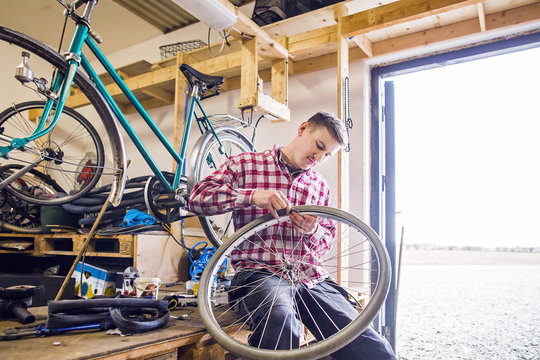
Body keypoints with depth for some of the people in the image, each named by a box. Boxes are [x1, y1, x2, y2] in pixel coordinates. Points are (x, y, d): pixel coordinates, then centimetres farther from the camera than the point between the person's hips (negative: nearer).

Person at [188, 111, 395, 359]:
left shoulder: (320, 185, 22)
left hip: (311, 276, 4)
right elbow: (197, 197, -3)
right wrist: (252, 196, -18)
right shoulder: (245, 165, 8)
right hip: (259, 272, -3)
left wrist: (313, 232, -1)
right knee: (280, 320, -39)